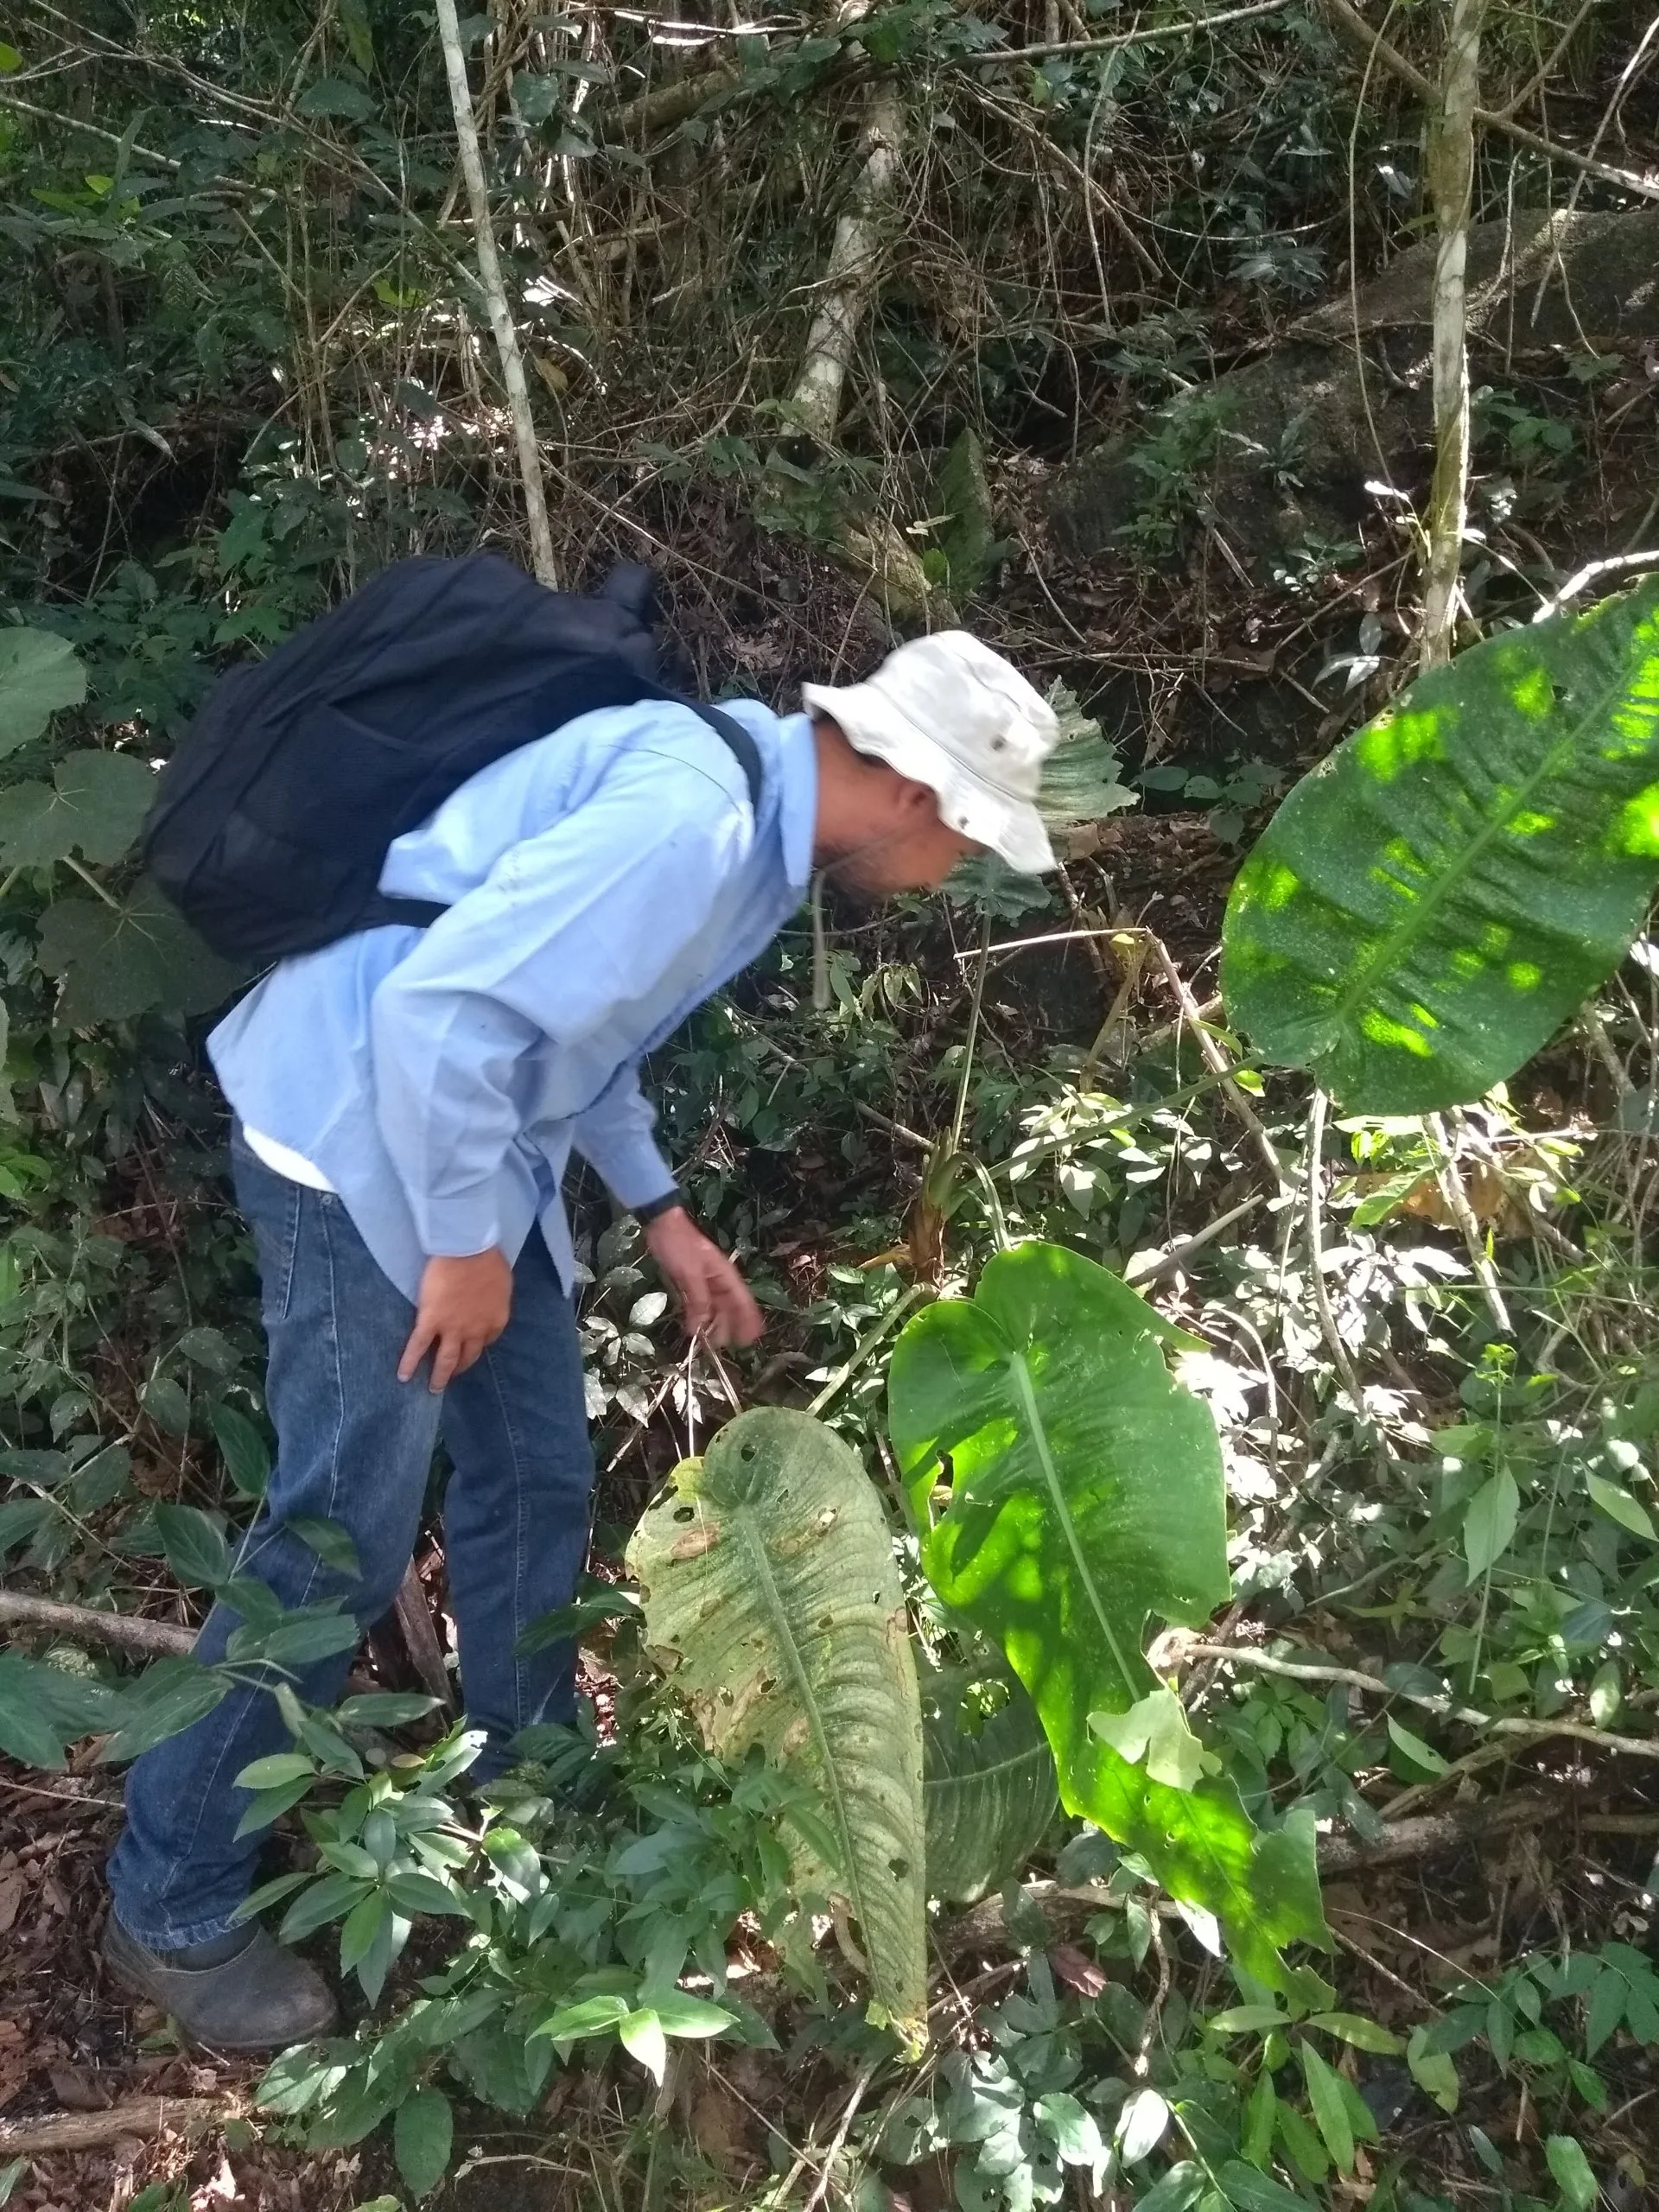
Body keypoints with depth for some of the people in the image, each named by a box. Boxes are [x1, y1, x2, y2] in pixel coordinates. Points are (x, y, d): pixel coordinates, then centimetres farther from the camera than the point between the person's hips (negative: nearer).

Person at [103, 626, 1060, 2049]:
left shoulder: (751, 808, 6)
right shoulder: (686, 825, -27)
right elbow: (439, 1006, -33)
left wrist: (659, 1211, 16)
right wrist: (461, 1246, -21)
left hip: (480, 1138, 10)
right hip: (363, 1142, -10)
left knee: (538, 1477, 16)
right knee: (346, 1532, -2)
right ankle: (173, 1907, 18)